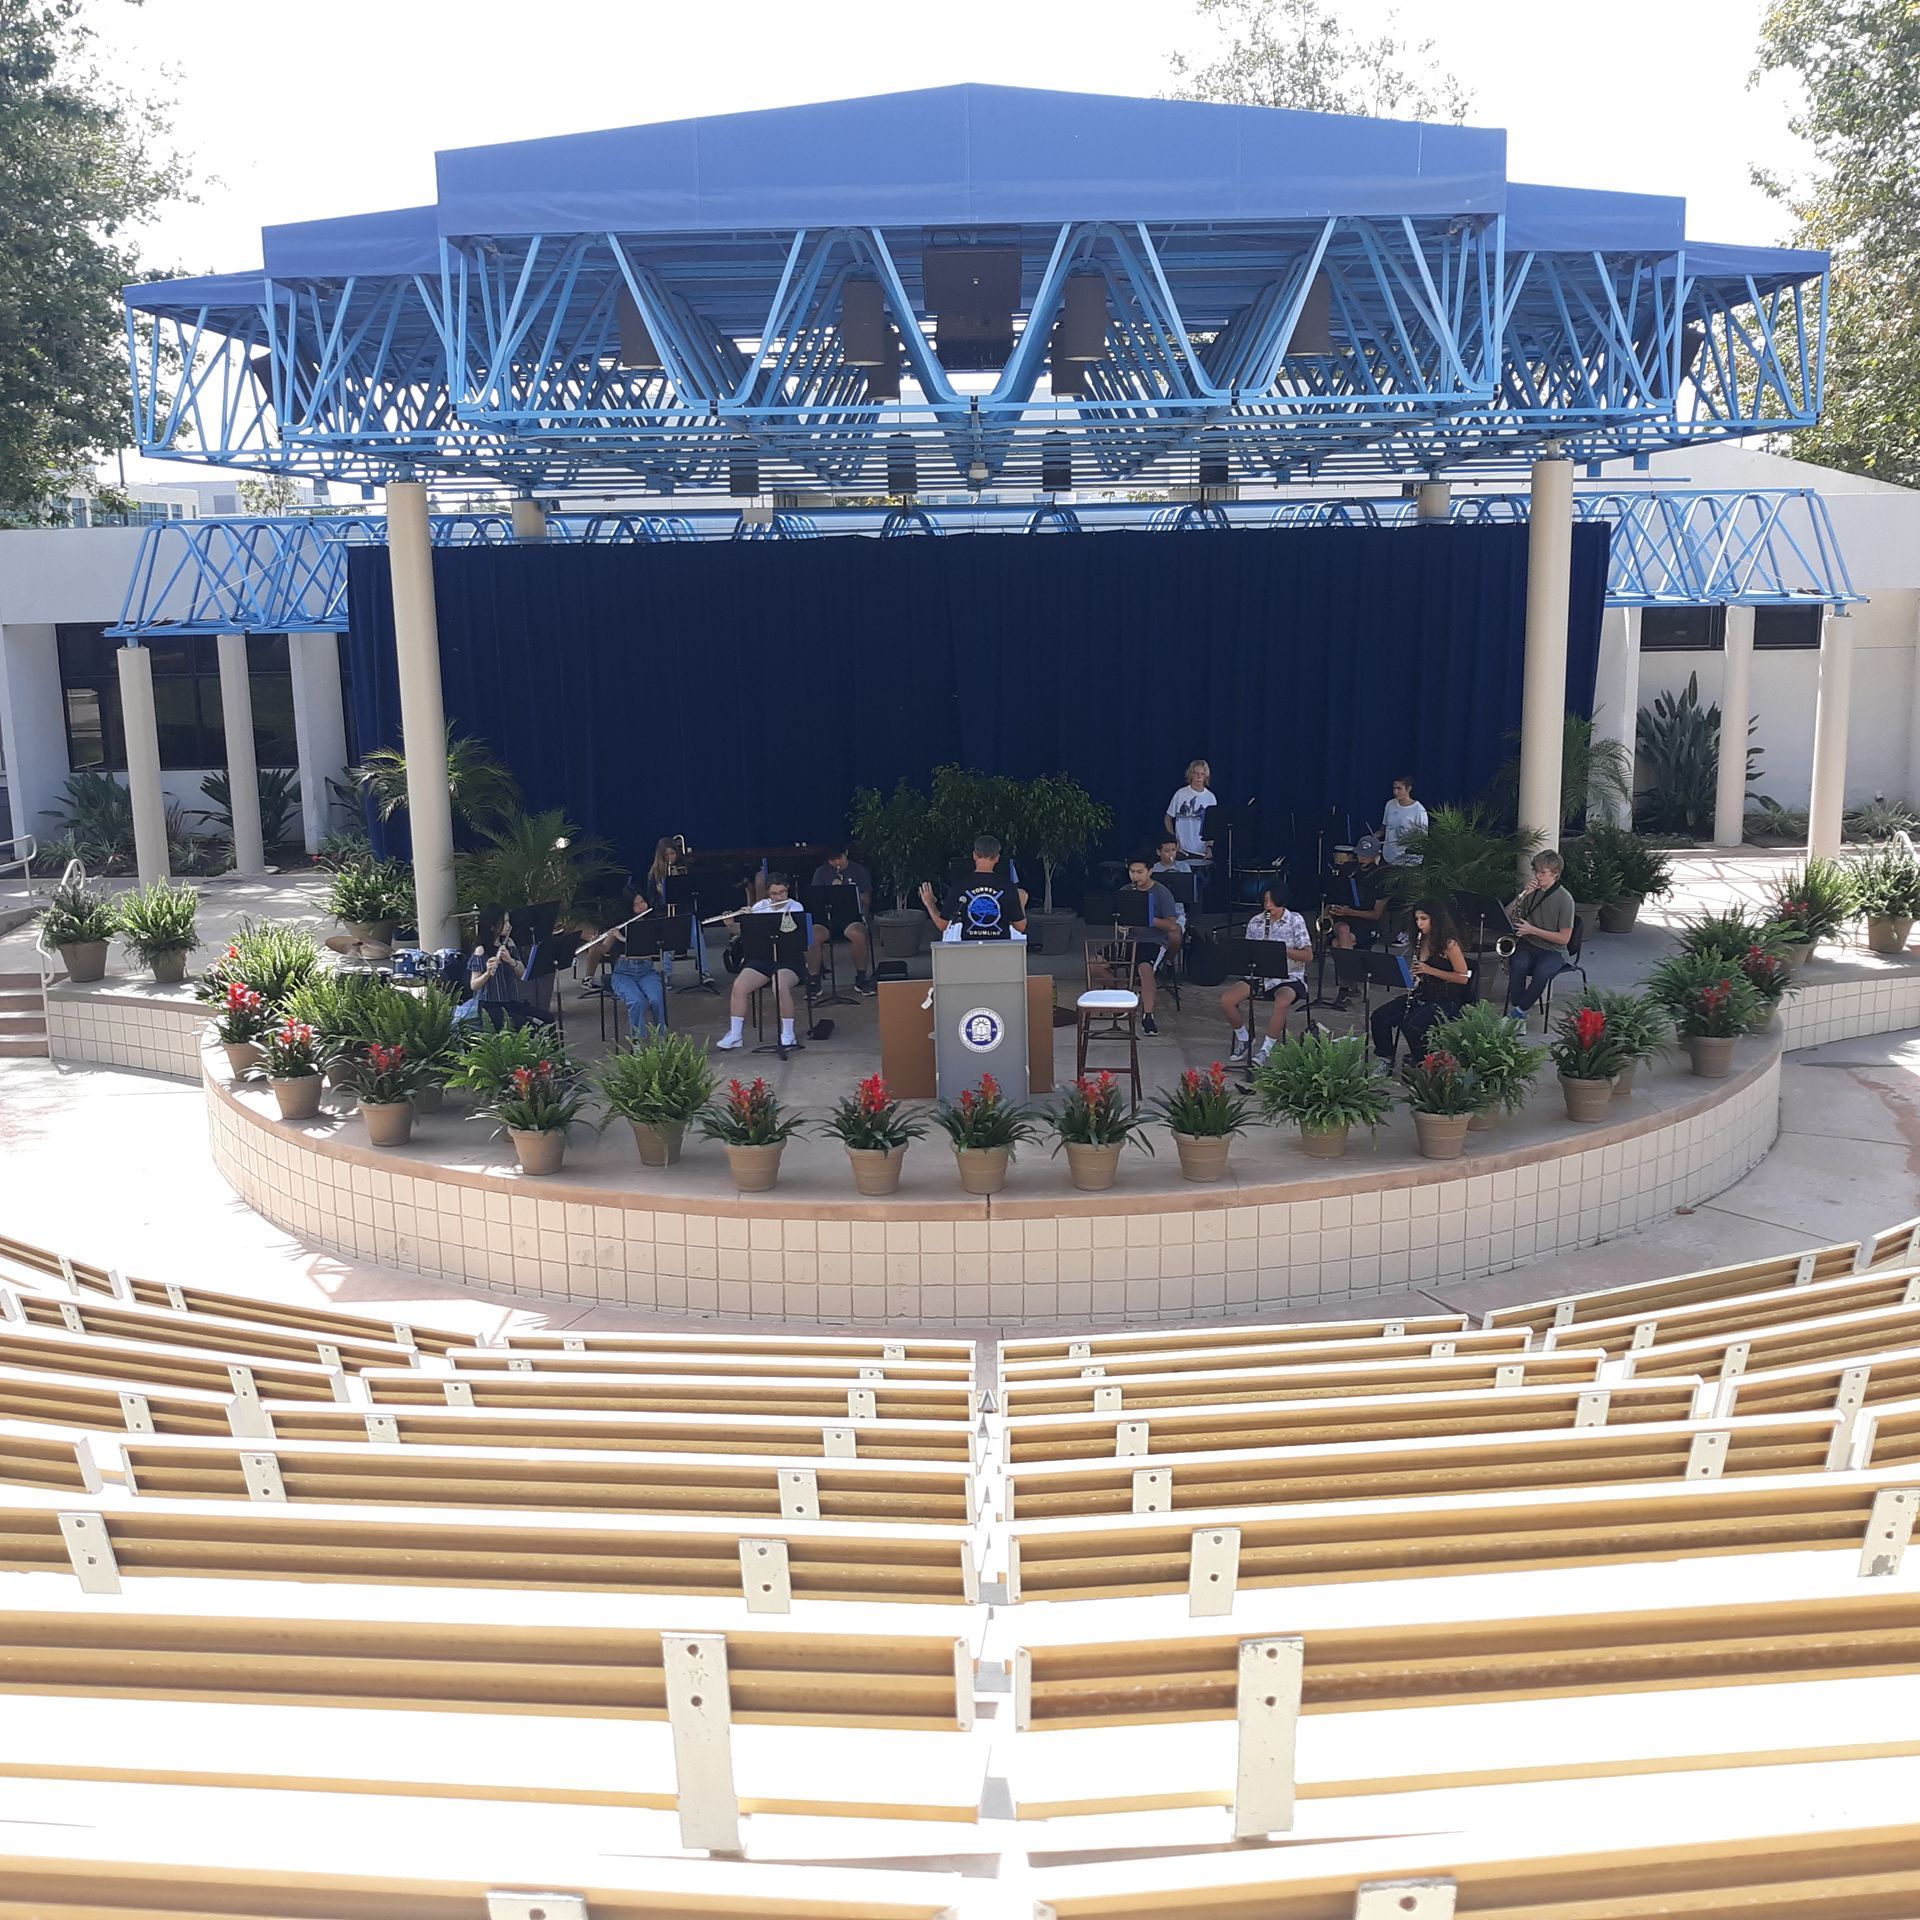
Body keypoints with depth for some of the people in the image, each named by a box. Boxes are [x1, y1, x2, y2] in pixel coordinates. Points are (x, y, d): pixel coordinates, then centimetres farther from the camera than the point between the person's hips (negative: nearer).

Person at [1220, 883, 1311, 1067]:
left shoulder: (1295, 921, -3)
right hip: (1260, 975, 4)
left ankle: (1265, 1051, -23)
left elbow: (1308, 955, -8)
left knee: (1281, 1003, -39)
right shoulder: (1255, 922, 7)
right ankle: (1244, 1039, 8)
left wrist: (1282, 949, -21)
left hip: (1289, 977, -4)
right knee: (1226, 1000, -18)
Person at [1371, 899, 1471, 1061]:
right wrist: (1411, 977, -1)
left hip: (1445, 999, -7)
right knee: (1379, 1017, -10)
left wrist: (1430, 970, -22)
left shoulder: (1449, 944, -13)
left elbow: (1463, 978, -15)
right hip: (1421, 994, 8)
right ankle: (1386, 1060, 2)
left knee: (1410, 1025, -30)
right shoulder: (1421, 941, 10)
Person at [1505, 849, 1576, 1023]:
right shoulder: (1532, 892, 7)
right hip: (1527, 945, 3)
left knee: (1541, 972, -36)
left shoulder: (1564, 899, -7)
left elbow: (1564, 938, -9)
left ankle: (1518, 1012, -24)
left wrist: (1532, 930, -16)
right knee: (1518, 965, -32)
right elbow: (1506, 915, 10)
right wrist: (1522, 896, -7)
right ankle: (1519, 1013, -29)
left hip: (1553, 951, -3)